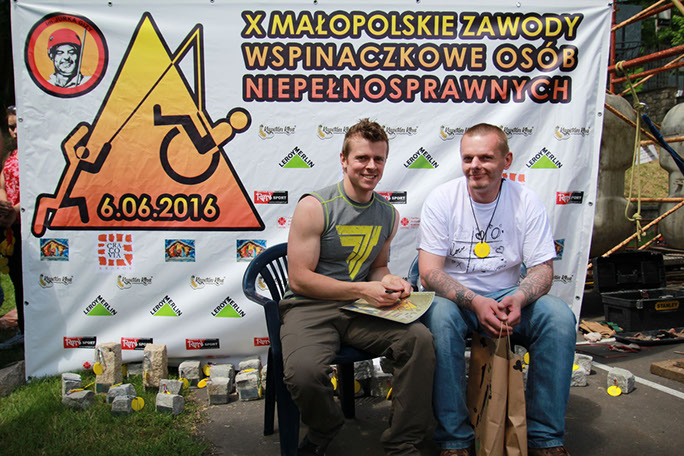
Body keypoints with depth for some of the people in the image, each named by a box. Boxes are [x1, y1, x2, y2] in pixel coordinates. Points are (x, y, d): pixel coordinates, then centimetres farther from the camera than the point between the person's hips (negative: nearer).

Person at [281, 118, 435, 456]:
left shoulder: (388, 214, 10)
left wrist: (388, 281, -3)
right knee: (305, 372, -33)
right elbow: (300, 279, -12)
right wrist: (363, 290, -17)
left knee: (420, 338, -21)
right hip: (309, 307, -4)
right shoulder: (314, 207, -9)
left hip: (360, 311, 5)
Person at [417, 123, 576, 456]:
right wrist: (475, 302, -30)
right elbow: (429, 272, -14)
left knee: (560, 316, -23)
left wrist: (517, 300, -25)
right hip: (455, 297, -2)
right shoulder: (442, 199, -9)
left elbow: (542, 269, -3)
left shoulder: (526, 201, -3)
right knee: (440, 316, -34)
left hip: (508, 296, 2)